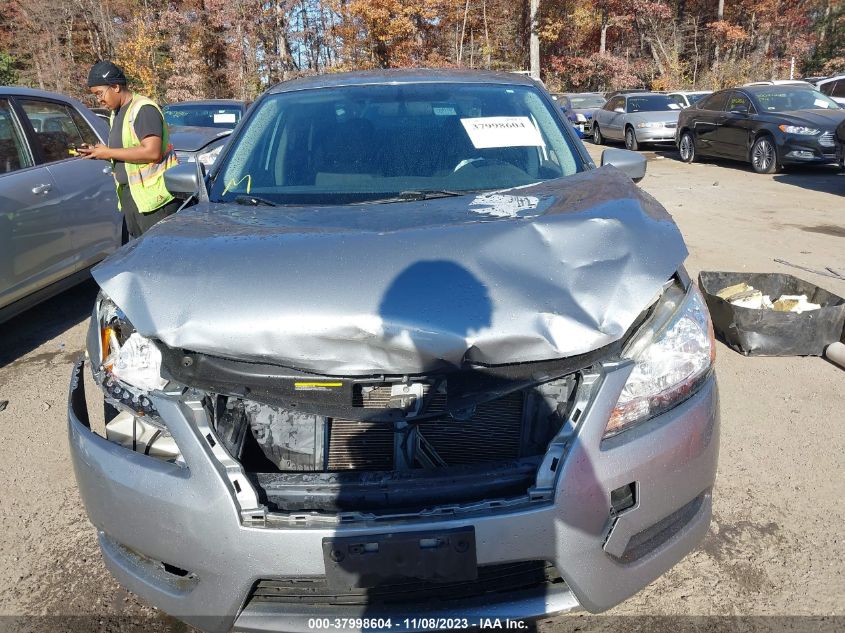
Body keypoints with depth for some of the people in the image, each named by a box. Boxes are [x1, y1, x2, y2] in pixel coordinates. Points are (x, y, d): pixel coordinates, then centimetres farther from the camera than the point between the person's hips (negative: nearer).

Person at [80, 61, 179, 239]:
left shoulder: (143, 109, -11)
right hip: (128, 195, 10)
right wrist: (96, 152, 9)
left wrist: (109, 152, -16)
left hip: (153, 196, -9)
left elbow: (152, 152, -23)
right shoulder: (116, 114, 19)